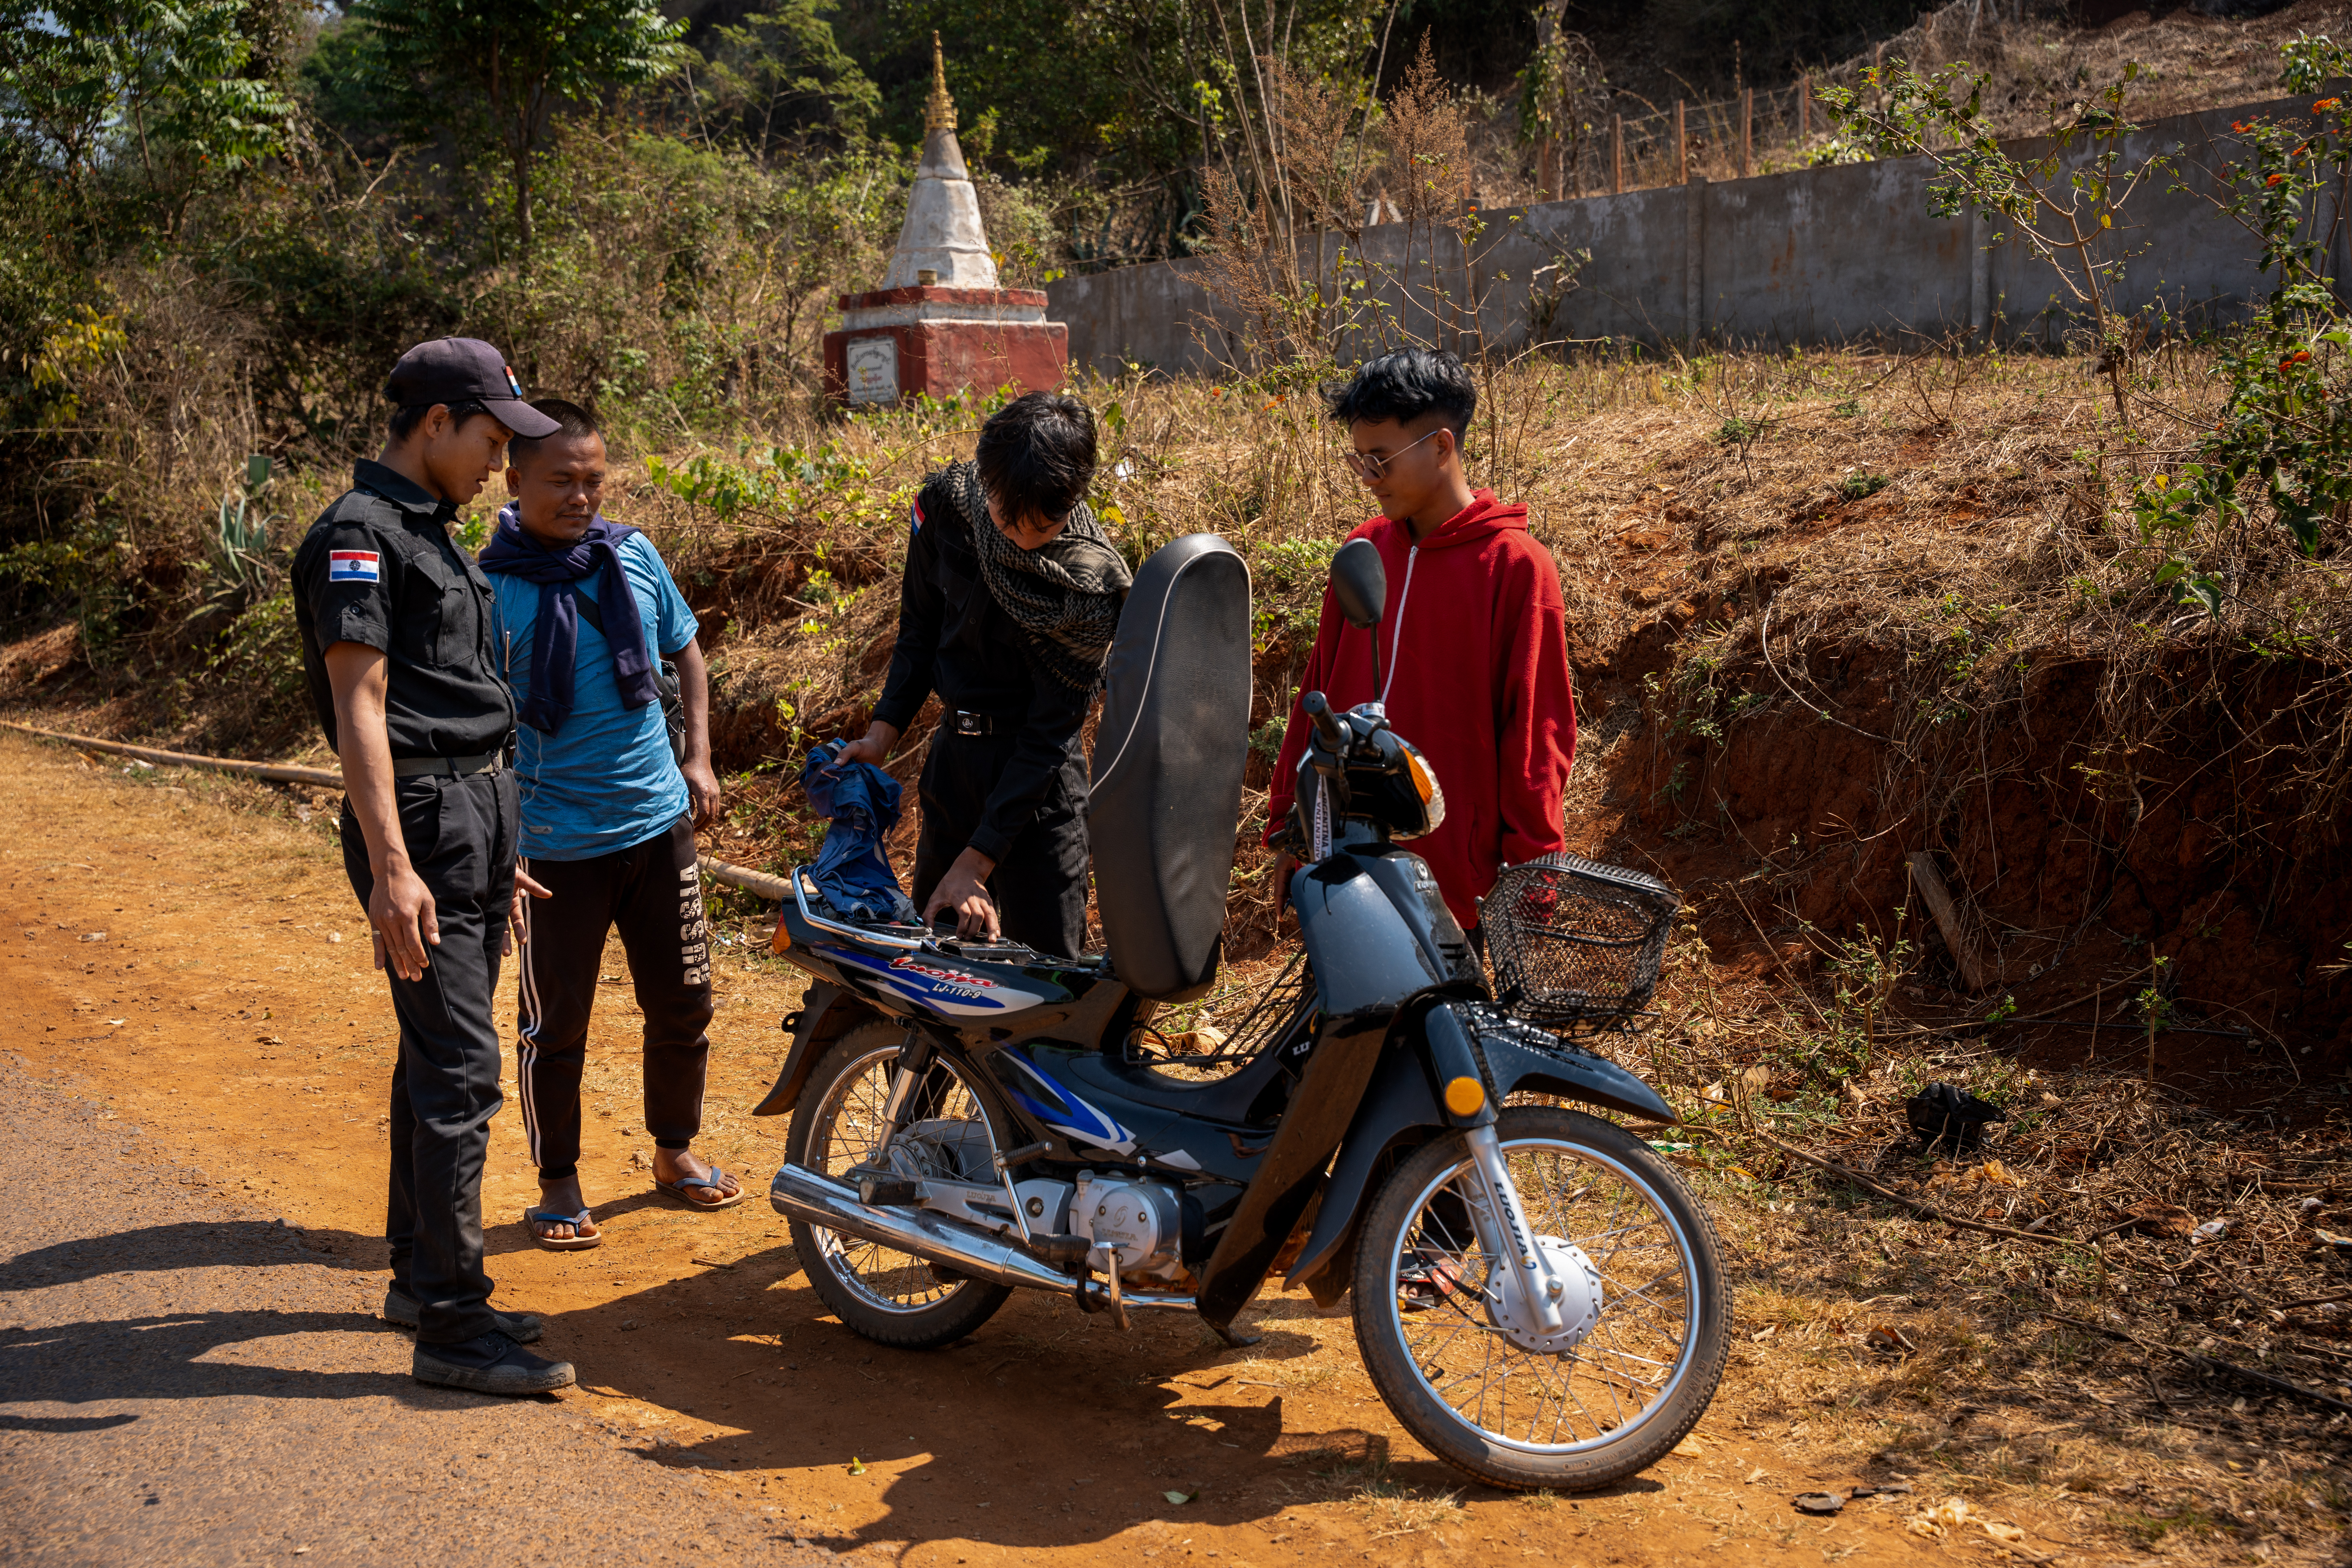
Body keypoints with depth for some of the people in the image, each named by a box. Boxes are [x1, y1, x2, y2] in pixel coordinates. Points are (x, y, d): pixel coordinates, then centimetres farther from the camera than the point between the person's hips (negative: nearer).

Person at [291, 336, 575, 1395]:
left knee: (438, 1058, 14)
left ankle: (420, 1275, 24)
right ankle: (451, 1324, -5)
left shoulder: (430, 532, 19)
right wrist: (392, 867, -25)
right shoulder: (358, 533, -10)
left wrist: (495, 857, 24)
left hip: (477, 813, 10)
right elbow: (359, 704, -18)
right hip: (421, 818, -10)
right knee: (459, 1070, -10)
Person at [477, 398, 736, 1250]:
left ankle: (675, 1150, 34)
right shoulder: (490, 587, -11)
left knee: (683, 1003, 14)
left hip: (658, 826, 5)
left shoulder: (634, 554, 2)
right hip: (556, 845, -4)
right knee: (556, 1023, 5)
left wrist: (698, 756, 8)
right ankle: (559, 1181, 23)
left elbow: (685, 649, 17)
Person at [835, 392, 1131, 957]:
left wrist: (977, 862, -22)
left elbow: (1050, 731, -20)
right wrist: (884, 730, -3)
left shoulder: (1092, 582, -21)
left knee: (1048, 957, -4)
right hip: (953, 751, 5)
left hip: (1038, 777, -5)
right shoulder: (947, 503, -8)